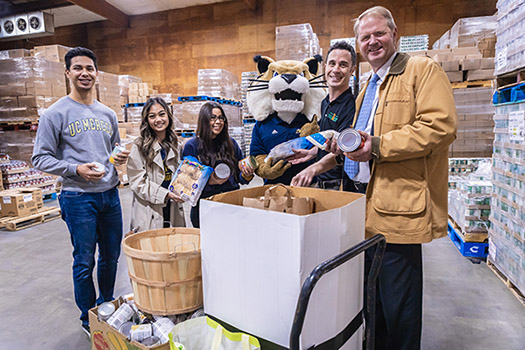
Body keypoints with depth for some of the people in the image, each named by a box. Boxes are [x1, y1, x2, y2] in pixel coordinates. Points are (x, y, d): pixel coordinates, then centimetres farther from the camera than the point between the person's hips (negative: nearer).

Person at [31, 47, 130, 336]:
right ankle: (89, 320, 26)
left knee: (111, 256, 16)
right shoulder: (55, 114, -5)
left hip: (110, 194, 5)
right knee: (85, 261, 6)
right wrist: (76, 169, -20)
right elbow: (40, 158, -6)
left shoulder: (107, 114, 11)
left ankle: (107, 306, 38)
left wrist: (121, 157, -1)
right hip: (78, 197, -5)